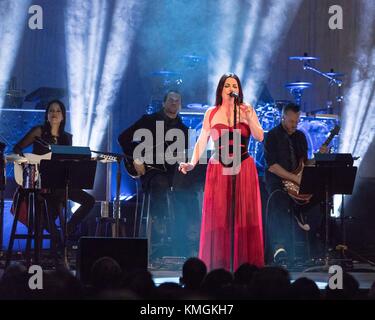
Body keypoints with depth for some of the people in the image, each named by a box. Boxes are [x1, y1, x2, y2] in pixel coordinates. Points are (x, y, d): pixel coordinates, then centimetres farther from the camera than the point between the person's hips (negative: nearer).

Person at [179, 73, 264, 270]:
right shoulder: (211, 113, 7)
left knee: (244, 218, -2)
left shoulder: (246, 110, 5)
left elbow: (259, 137, -3)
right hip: (218, 170, 0)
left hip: (243, 170, 0)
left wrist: (248, 118, -15)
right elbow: (202, 142, 5)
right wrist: (192, 163, -8)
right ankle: (217, 268, 2)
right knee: (217, 219, -2)